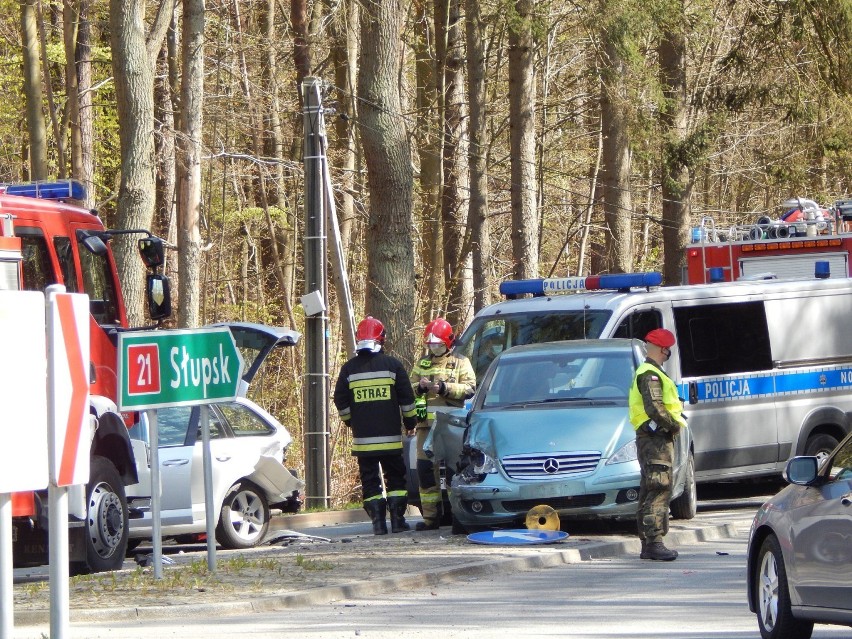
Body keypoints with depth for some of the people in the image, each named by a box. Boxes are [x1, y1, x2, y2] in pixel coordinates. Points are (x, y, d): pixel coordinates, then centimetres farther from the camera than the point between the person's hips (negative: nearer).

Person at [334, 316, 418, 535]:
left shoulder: (349, 368, 1)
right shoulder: (392, 364, -1)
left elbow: (341, 401, 4)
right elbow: (406, 397, 2)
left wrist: (350, 421, 22)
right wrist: (410, 421, 16)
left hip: (362, 437, 0)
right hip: (390, 435, 0)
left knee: (370, 479, 4)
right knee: (395, 477, 10)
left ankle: (378, 522, -2)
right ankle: (397, 519, 4)